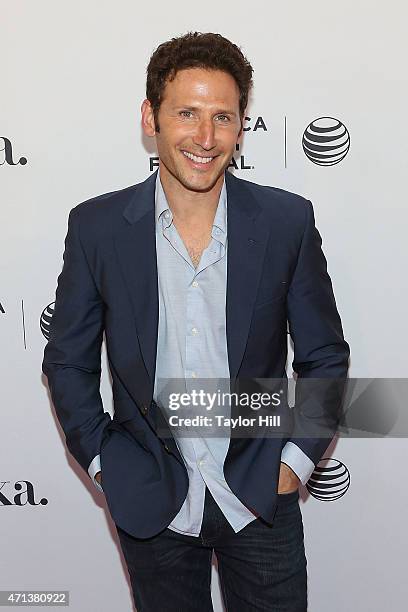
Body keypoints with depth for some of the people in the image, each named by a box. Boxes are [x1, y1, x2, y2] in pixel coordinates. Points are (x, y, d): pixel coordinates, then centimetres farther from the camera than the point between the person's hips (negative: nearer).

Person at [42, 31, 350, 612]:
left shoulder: (287, 220, -9)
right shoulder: (96, 226, -9)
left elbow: (325, 356, 0)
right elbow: (68, 362, 1)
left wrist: (298, 458, -6)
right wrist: (102, 461, -3)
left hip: (261, 497, 0)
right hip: (150, 500, 1)